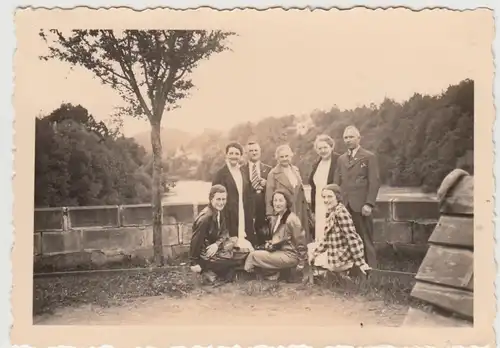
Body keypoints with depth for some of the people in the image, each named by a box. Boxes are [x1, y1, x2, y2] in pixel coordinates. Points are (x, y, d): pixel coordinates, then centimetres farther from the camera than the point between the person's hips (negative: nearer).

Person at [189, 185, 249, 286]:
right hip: (206, 255, -9)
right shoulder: (205, 217, -25)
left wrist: (217, 244, -19)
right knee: (243, 257, -10)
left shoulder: (219, 212, 2)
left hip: (214, 248, 9)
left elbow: (224, 233, 2)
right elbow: (196, 241, -23)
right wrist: (194, 263, -19)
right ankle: (210, 273, -2)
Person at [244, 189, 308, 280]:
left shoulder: (292, 219, -17)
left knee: (253, 256, -14)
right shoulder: (275, 217, 9)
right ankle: (273, 274, -4)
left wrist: (301, 263, -9)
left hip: (289, 256, -9)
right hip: (278, 251, 9)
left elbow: (301, 243, -14)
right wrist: (270, 244, 3)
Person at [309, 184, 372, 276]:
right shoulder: (331, 213, 10)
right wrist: (314, 253, 8)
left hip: (341, 260, -9)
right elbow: (328, 240, 15)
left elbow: (352, 237, -23)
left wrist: (360, 262, -25)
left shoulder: (341, 212, -18)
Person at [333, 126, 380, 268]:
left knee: (365, 240, 0)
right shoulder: (341, 159, 18)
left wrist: (369, 204, -13)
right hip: (344, 206, 4)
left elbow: (374, 181, -5)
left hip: (361, 206, -4)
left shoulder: (369, 157, 2)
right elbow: (336, 182, 14)